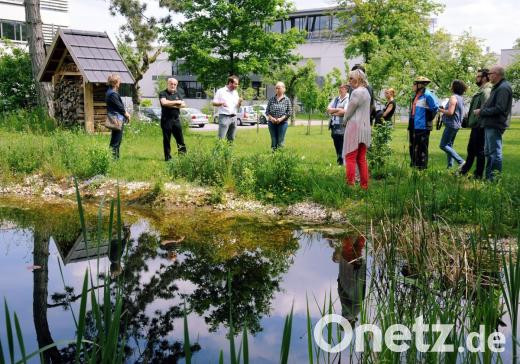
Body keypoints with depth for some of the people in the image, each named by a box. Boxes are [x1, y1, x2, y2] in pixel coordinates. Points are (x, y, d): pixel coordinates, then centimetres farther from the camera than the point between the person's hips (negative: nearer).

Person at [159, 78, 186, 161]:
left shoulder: (177, 94, 17)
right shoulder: (163, 93, 1)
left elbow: (183, 104, 5)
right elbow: (164, 102, -18)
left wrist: (171, 105, -8)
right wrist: (176, 102, -8)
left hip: (176, 119, 4)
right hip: (166, 119, -4)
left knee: (180, 139, 1)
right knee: (166, 139, 2)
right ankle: (167, 157, 8)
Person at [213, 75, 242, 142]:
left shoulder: (235, 93, 16)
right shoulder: (220, 91, 0)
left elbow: (238, 106, 19)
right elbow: (214, 103, -1)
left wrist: (239, 102, -3)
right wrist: (221, 103, -20)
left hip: (233, 117, 6)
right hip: (224, 116, -6)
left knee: (231, 139, 7)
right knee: (221, 138, -12)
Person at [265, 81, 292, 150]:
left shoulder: (287, 100, 1)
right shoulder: (271, 99, 7)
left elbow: (289, 112, -2)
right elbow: (267, 111, 7)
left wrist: (281, 118, -14)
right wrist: (271, 118, -11)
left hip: (282, 123, -2)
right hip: (272, 123, 2)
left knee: (280, 141, 0)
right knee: (273, 140, 7)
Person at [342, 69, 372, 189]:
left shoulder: (356, 92, -13)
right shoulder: (366, 91, 15)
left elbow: (350, 110, -8)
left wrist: (344, 120, 9)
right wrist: (347, 117, 15)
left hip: (355, 126, -9)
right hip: (365, 127, 9)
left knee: (350, 157, -5)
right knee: (362, 159, 11)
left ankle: (350, 183, -7)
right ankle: (364, 185, 13)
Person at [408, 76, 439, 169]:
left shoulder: (427, 95, -13)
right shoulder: (416, 96, 14)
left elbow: (435, 108, -13)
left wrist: (429, 120, -7)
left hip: (422, 127, -10)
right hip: (413, 126, 10)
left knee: (422, 148, -3)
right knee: (412, 146, 16)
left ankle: (422, 167, 4)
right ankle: (413, 165, 28)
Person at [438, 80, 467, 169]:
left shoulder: (453, 97, -14)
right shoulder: (460, 98, 14)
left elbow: (450, 112, -22)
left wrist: (441, 110, -8)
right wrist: (444, 109, 18)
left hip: (451, 124, -10)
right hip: (457, 124, 10)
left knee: (443, 145, -8)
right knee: (449, 145, 15)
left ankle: (460, 161, -14)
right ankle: (450, 165, 14)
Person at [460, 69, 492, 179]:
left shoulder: (486, 91, -15)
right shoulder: (481, 91, 17)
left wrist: (477, 122, -21)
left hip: (479, 127, -10)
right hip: (476, 126, 10)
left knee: (479, 151, -3)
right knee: (471, 150, 17)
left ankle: (478, 175, 4)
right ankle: (463, 171, 27)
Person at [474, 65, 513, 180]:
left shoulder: (503, 88, -16)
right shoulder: (497, 87, 17)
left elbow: (499, 109, -22)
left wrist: (481, 112, -14)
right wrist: (482, 111, 5)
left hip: (495, 125, -11)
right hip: (490, 124, 11)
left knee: (495, 153, -7)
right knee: (488, 152, 17)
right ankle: (489, 177, 25)